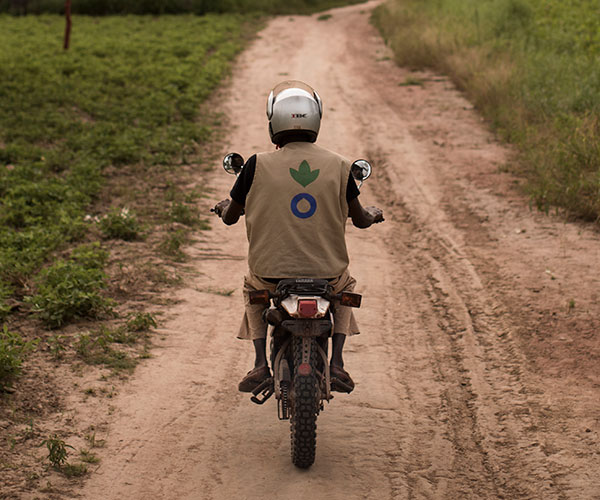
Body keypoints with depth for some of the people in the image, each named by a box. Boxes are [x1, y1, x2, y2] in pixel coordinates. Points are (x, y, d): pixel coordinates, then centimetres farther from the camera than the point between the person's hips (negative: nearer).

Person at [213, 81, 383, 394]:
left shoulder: (258, 165, -8)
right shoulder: (338, 166, -5)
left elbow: (230, 217, 5)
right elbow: (360, 220, 7)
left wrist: (224, 208, 30)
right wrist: (373, 215, 32)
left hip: (272, 270, -1)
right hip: (326, 271, 1)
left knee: (253, 288, 34)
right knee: (345, 288, 35)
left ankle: (261, 364, 18)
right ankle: (336, 364, 18)